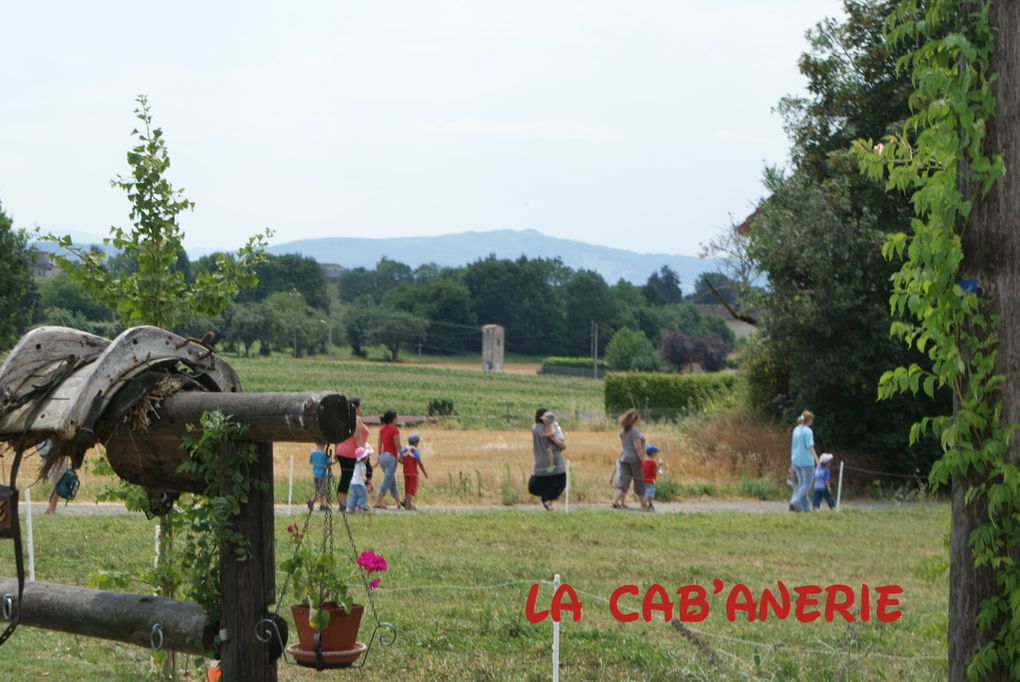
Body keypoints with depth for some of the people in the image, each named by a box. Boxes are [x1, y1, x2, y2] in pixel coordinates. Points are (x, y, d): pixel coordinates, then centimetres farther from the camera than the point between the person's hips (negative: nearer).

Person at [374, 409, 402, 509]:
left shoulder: (382, 429, 7)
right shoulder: (394, 430, -14)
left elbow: (379, 444, 12)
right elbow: (398, 446, -12)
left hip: (383, 456, 8)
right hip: (391, 457, -8)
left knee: (392, 481, 18)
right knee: (387, 481, -3)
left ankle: (398, 502, 25)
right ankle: (378, 502, -6)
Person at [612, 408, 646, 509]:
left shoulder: (623, 431, 6)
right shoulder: (634, 432, -17)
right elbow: (638, 448, -20)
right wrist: (643, 461, -18)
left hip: (624, 458, 6)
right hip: (635, 459, -6)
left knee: (623, 482, 3)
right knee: (639, 482, 8)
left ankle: (615, 501, -10)